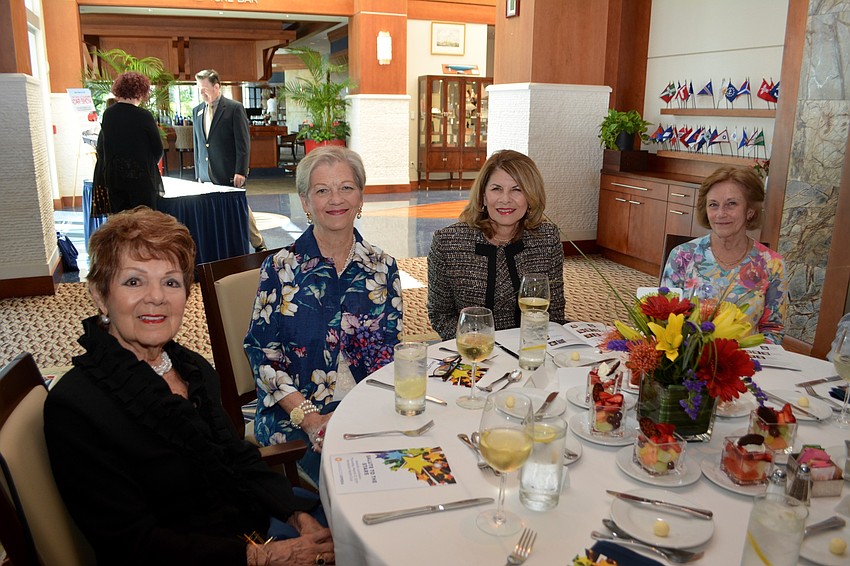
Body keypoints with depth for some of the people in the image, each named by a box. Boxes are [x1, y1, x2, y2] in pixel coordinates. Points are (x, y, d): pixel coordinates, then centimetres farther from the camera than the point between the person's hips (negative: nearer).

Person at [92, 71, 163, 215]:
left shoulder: (107, 114, 4)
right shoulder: (144, 116, -11)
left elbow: (100, 146, 12)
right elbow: (158, 148, -3)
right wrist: (151, 163, 17)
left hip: (112, 175, 5)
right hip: (139, 175, -5)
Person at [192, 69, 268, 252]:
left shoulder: (234, 108, -4)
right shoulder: (197, 111, 13)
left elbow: (243, 143, -8)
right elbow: (197, 144, 17)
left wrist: (240, 172, -14)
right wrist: (198, 173, 13)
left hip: (230, 175, -5)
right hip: (207, 176, 5)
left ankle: (259, 245, 16)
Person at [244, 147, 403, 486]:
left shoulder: (382, 268, 7)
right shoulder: (281, 269, -1)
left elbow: (389, 354, 6)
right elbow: (263, 356, -3)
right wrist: (311, 419, -15)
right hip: (295, 419, -2)